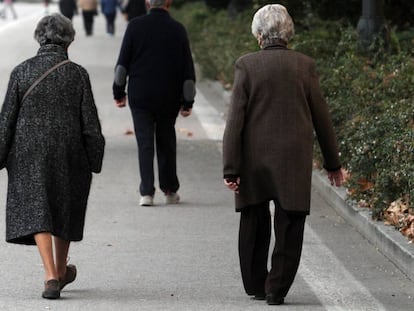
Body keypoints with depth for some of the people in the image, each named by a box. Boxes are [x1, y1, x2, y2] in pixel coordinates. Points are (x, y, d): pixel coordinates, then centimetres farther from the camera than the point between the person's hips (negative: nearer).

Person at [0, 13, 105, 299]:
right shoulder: (77, 74, -7)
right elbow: (90, 122, -5)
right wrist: (94, 160, 4)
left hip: (29, 155, -1)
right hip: (68, 155, 1)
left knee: (36, 212, 0)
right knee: (64, 209, 18)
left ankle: (51, 276, -15)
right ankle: (61, 272, 35)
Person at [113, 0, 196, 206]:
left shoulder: (135, 26, -4)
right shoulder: (177, 30, -2)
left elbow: (122, 62, -2)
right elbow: (187, 68, 0)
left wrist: (118, 92, 7)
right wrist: (187, 102, 6)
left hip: (140, 96, -1)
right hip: (169, 97, 1)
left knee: (144, 142, 2)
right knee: (166, 142, 14)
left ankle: (146, 192, -6)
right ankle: (170, 191, 19)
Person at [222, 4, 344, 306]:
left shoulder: (246, 65, -6)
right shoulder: (305, 65, -2)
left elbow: (235, 119, -8)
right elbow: (321, 117, 3)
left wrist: (231, 168, -6)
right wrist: (333, 162, 13)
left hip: (254, 160, 1)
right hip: (294, 162, -1)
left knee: (254, 224, 16)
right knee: (289, 225, 7)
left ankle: (256, 285, 26)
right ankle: (277, 289, 6)